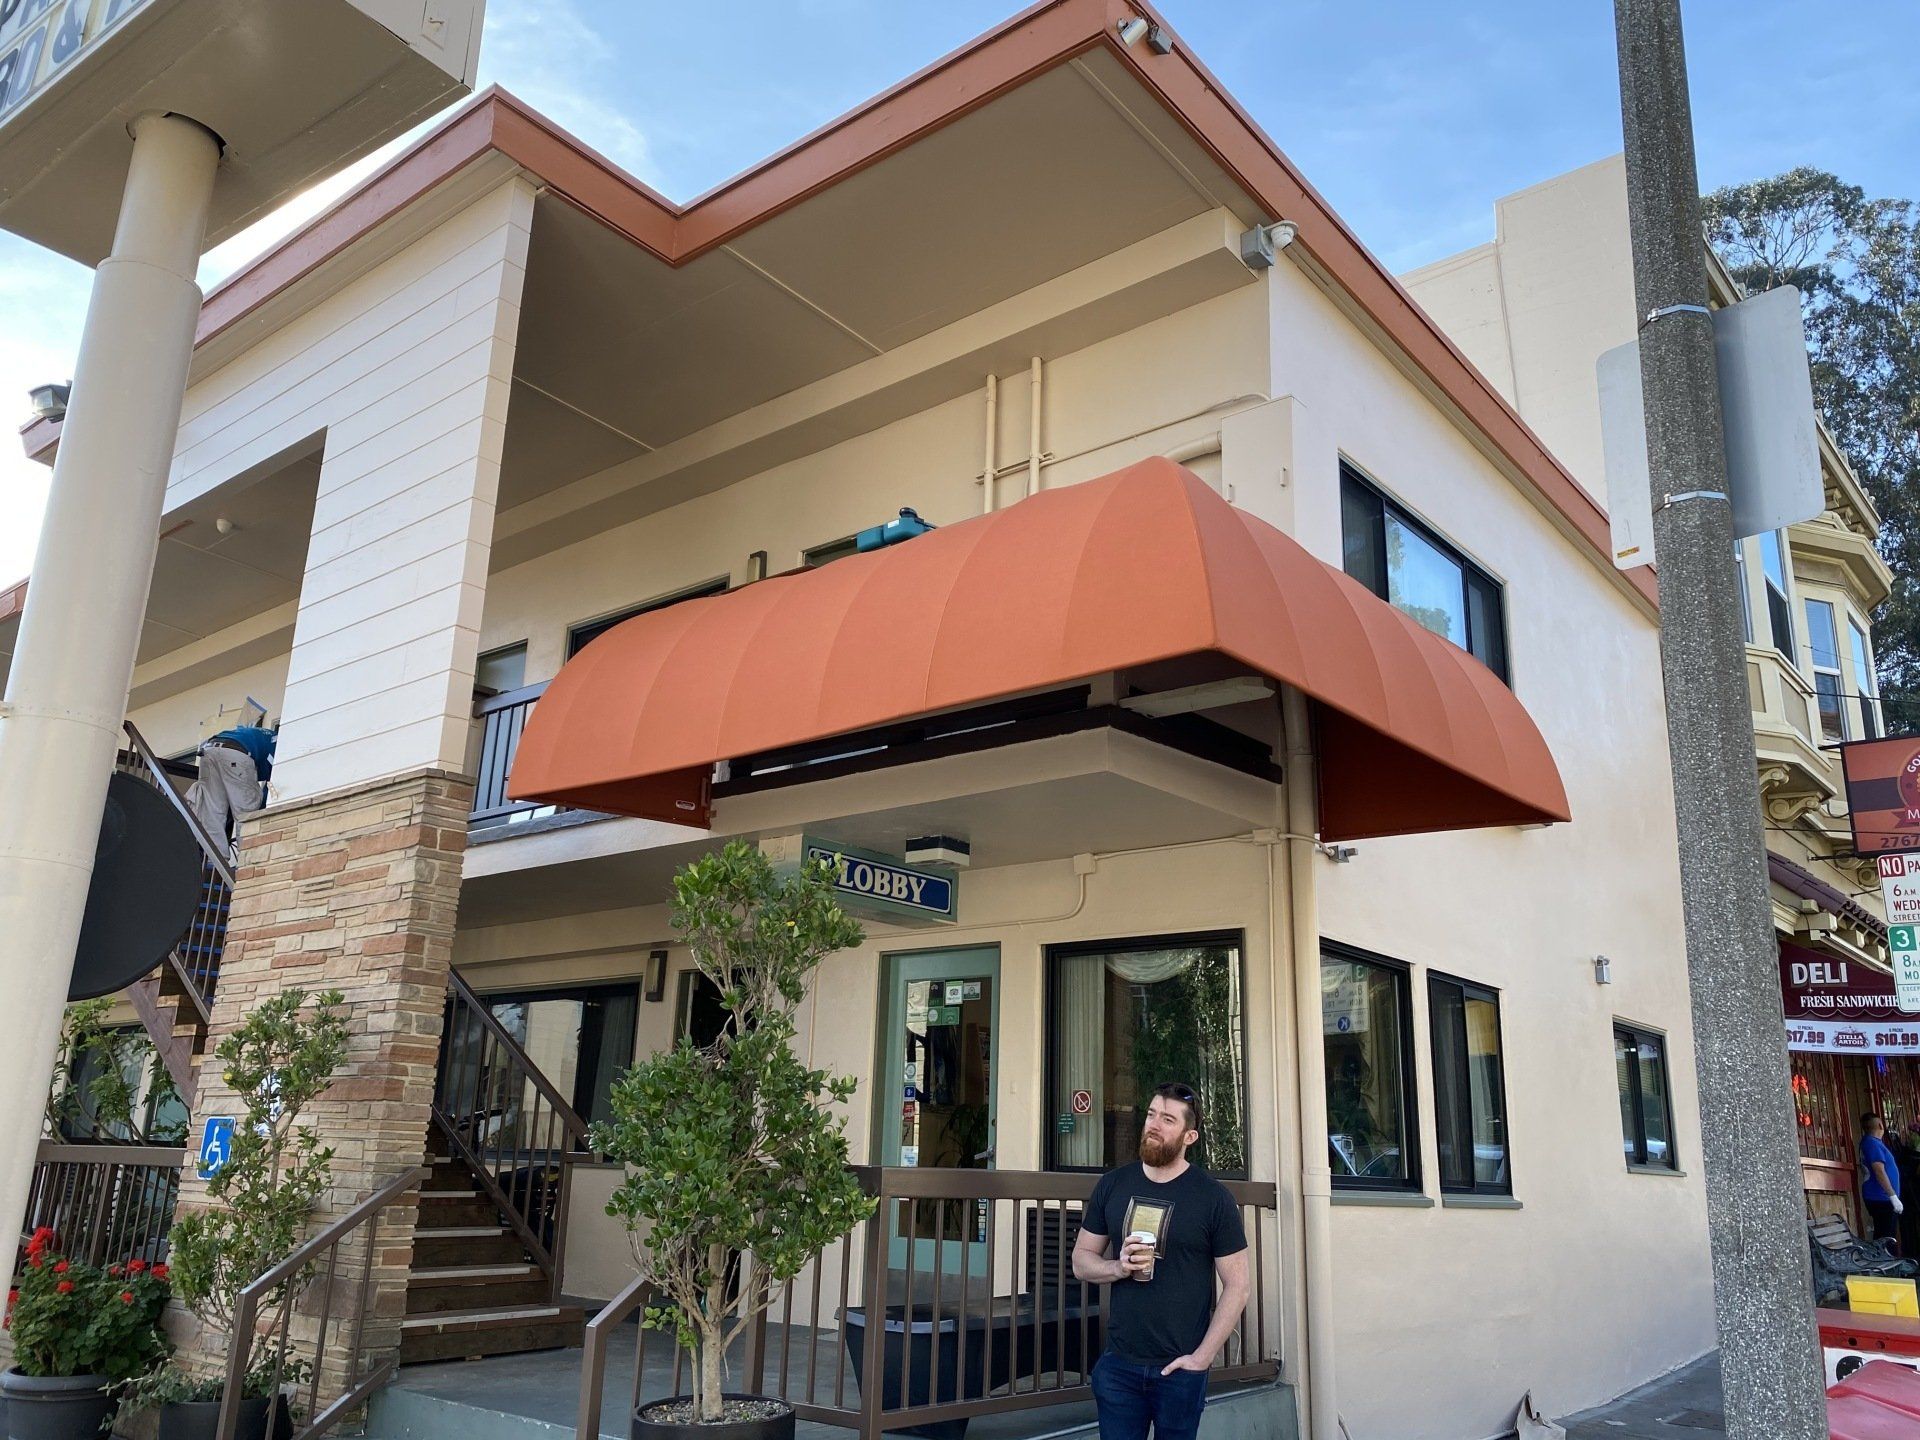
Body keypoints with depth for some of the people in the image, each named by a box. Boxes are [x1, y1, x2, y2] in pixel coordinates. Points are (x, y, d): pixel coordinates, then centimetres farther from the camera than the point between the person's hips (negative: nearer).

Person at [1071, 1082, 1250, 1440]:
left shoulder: (1213, 1197, -7)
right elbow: (1081, 1260, 9)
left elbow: (1236, 1287, -5)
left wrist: (1201, 1357, -11)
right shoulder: (1112, 1184, 3)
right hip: (1119, 1365, 3)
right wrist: (1118, 1267, -12)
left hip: (1180, 1370, -2)